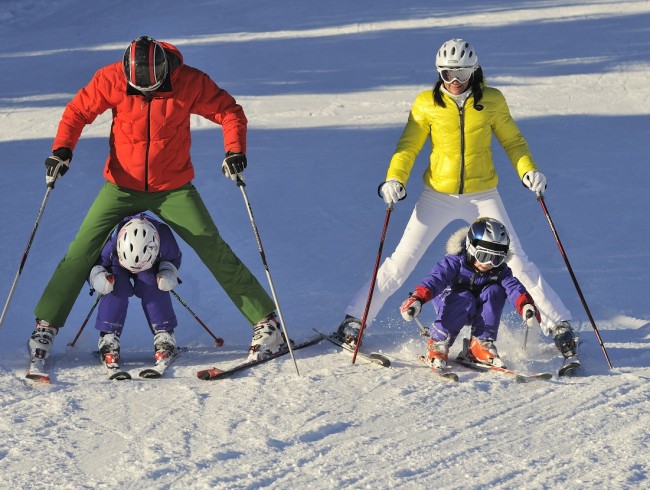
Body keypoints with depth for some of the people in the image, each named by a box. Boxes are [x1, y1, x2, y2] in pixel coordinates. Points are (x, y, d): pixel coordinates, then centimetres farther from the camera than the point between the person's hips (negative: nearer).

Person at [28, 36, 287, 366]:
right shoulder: (111, 80, -13)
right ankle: (47, 325, 5)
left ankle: (265, 321, 1)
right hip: (122, 186, 1)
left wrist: (235, 150, -22)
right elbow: (78, 111, -2)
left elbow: (229, 111, -5)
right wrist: (62, 150, -17)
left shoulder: (189, 82, -15)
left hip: (173, 188, -1)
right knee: (82, 250, -8)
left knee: (214, 250, -7)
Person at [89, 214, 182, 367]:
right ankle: (108, 339, -22)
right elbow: (92, 263, -23)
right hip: (114, 268, -1)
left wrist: (168, 274, -32)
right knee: (116, 287, -30)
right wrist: (98, 277, -43)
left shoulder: (164, 236, -38)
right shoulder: (108, 240, -43)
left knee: (152, 285, -28)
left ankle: (164, 337, -19)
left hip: (151, 268, 1)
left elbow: (174, 257, -13)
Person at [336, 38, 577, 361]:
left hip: (482, 196, 0)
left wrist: (528, 170, -11)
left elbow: (512, 141, 6)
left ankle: (559, 325, 5)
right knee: (401, 261, 1)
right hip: (438, 195, 0)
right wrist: (395, 178, -15)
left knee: (516, 261, -4)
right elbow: (408, 146, 1)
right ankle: (356, 318, 13)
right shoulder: (427, 104, -4)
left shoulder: (492, 101, -4)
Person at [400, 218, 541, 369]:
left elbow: (513, 286, -27)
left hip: (478, 312, 4)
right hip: (451, 303, -4)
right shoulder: (455, 262, -22)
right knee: (464, 299, -36)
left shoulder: (500, 271, -12)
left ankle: (481, 344, -21)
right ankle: (438, 343, -21)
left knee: (494, 291, -24)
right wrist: (417, 298, -54)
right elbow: (436, 278, -36)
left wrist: (525, 305, -50)